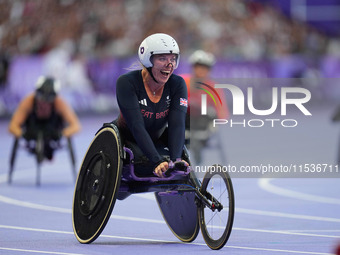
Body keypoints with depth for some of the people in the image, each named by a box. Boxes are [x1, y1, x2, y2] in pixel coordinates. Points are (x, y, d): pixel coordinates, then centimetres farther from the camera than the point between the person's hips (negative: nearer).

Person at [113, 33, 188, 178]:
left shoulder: (177, 84, -12)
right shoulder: (127, 83, -23)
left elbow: (177, 124, -23)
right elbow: (137, 127, -31)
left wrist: (175, 159, -40)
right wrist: (157, 162, -43)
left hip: (156, 141, 4)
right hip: (126, 141, -4)